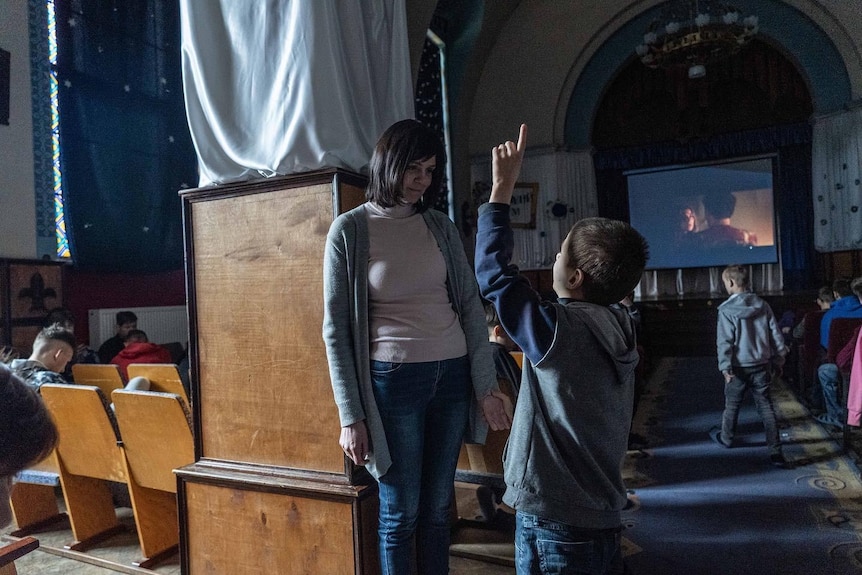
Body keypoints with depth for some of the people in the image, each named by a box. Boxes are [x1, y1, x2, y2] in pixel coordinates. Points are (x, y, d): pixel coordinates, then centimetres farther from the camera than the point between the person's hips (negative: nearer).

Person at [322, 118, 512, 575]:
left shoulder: (440, 226, 6)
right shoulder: (349, 229, -5)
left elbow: (470, 306, 5)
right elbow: (336, 329, -5)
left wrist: (486, 386, -2)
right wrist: (350, 417, -7)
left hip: (453, 375, 4)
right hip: (393, 380, -3)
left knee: (438, 507, 16)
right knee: (400, 512, 10)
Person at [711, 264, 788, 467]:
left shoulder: (727, 310, -14)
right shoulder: (763, 306, 1)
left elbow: (724, 341, -18)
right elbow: (776, 336, 6)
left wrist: (725, 366, -14)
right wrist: (778, 360, 15)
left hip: (739, 367, -4)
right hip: (762, 365, 4)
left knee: (732, 404, 15)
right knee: (766, 407, 7)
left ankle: (726, 438, 35)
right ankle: (775, 451, 4)